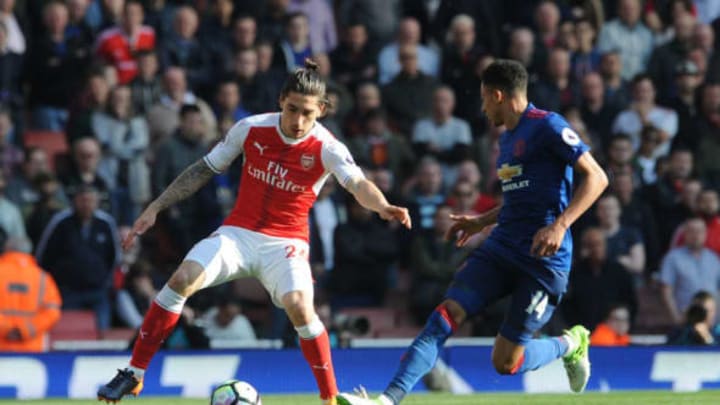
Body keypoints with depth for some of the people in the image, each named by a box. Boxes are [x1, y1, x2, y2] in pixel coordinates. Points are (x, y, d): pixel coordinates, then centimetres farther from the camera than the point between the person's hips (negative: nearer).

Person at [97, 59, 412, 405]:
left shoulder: (326, 148, -12)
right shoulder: (251, 129, -6)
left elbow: (358, 184, -29)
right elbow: (204, 170, 5)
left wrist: (382, 206, -52)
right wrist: (155, 208, 3)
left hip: (285, 243, -2)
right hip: (238, 232, 2)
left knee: (299, 307, -29)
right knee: (183, 278, -22)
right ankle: (133, 373, -10)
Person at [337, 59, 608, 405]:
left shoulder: (547, 126, -8)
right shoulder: (507, 140, 20)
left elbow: (596, 178, -13)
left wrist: (560, 224, -23)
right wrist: (483, 221, 27)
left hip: (543, 259, -8)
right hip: (500, 247, 8)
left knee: (506, 362, -6)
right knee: (445, 315, -13)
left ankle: (571, 344, 24)